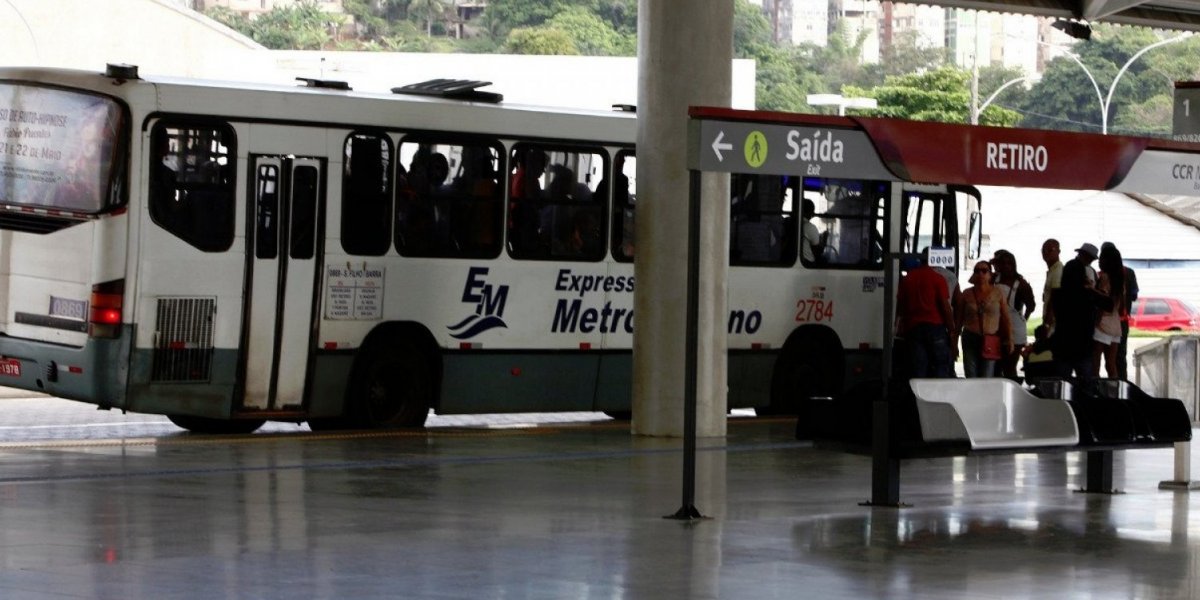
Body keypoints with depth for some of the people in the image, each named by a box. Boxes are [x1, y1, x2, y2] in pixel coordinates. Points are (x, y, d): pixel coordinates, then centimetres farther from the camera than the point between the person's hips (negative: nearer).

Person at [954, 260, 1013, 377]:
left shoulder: (997, 294, 4)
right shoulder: (967, 294, 6)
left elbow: (1006, 320, 4)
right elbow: (958, 320, 10)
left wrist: (1009, 340, -3)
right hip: (970, 340, 1)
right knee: (971, 378, -2)